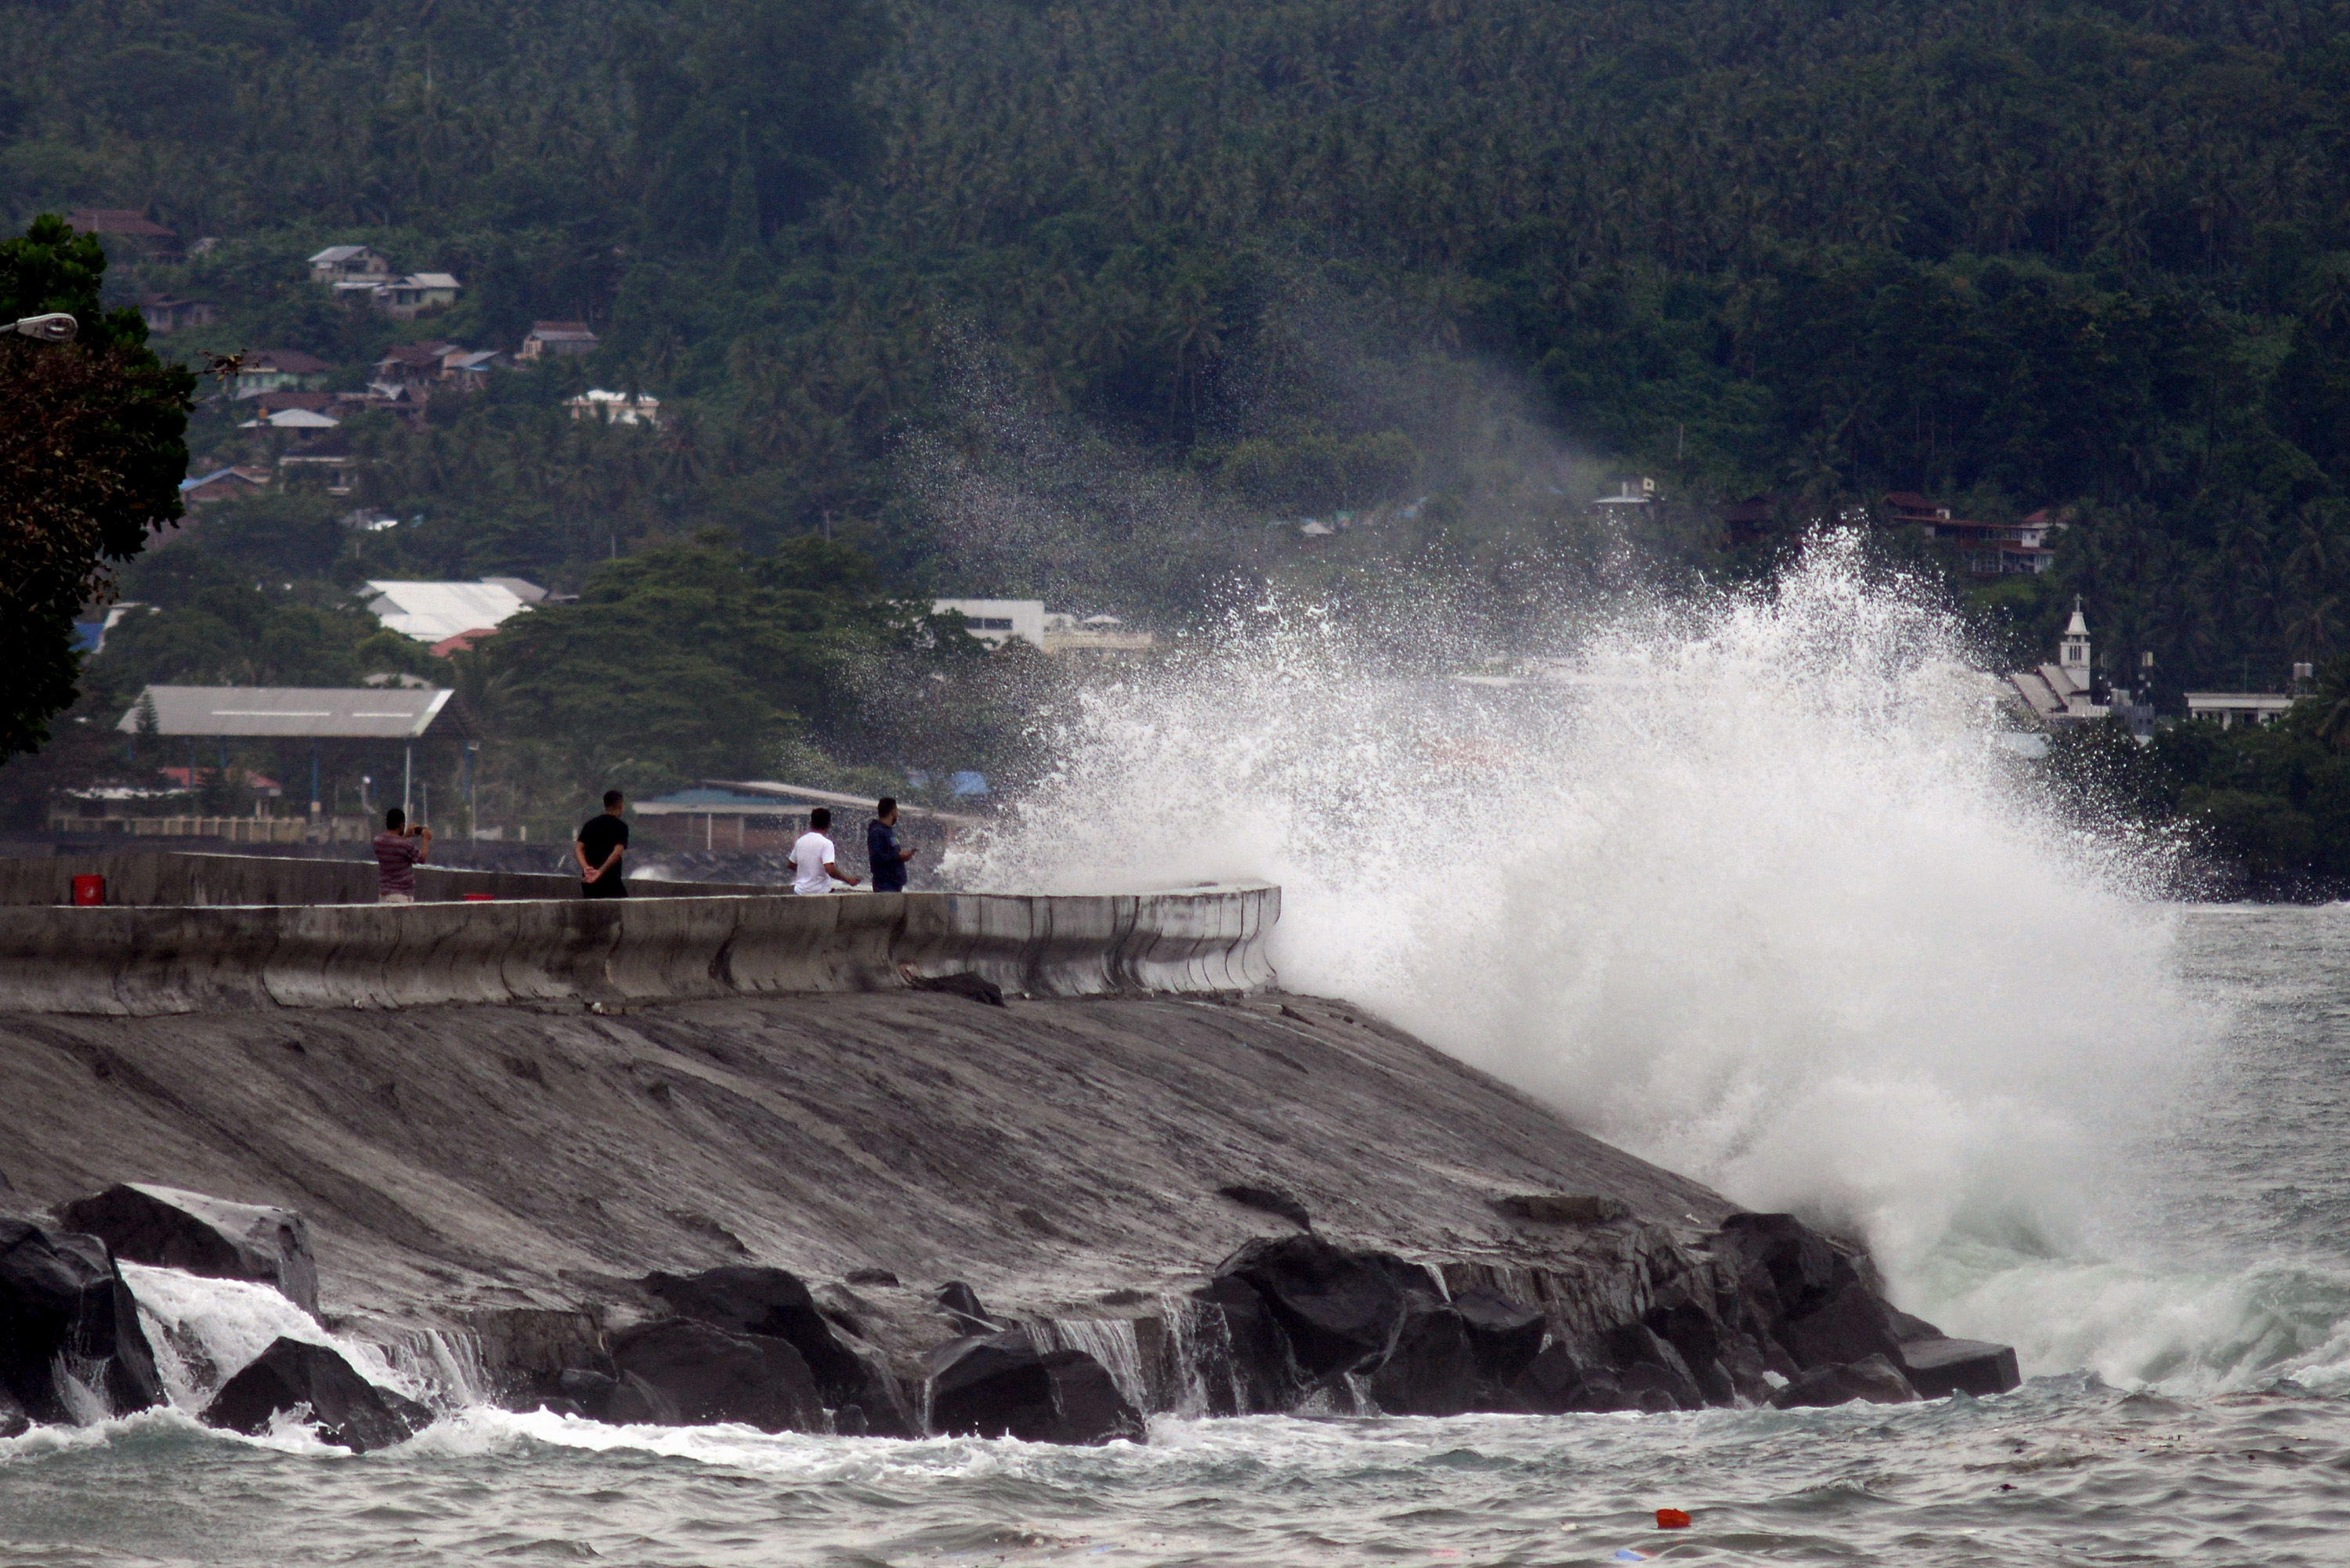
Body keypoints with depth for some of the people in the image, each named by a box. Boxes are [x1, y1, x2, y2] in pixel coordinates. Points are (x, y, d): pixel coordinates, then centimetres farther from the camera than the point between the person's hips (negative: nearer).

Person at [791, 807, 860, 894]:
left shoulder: (800, 842, 6)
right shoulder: (826, 844, -13)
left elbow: (791, 865, 18)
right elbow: (830, 870, -23)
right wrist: (847, 879, -10)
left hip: (800, 890, 6)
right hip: (820, 892, -5)